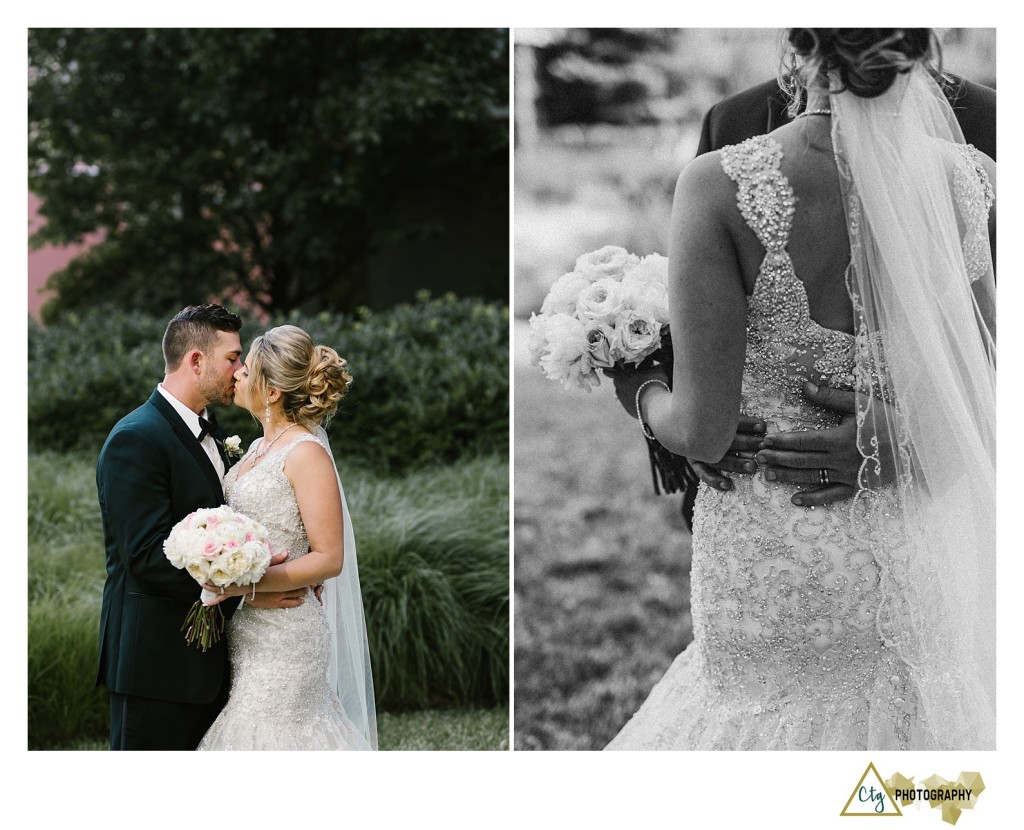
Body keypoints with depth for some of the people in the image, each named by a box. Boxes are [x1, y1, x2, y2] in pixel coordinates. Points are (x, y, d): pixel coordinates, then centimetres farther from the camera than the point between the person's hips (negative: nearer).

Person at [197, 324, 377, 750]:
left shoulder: (307, 453, -14)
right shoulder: (260, 447, 12)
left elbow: (329, 558, -18)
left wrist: (248, 583, -25)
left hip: (283, 637, -8)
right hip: (244, 631, 8)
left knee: (269, 733, -5)